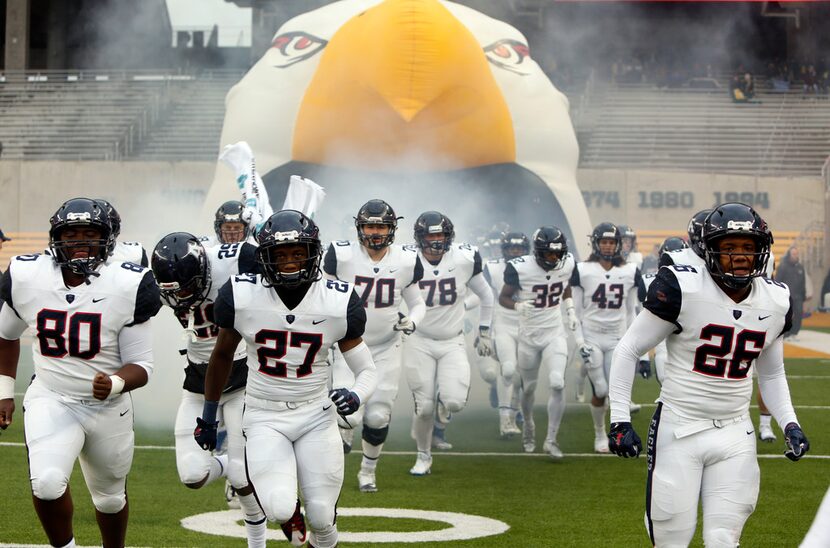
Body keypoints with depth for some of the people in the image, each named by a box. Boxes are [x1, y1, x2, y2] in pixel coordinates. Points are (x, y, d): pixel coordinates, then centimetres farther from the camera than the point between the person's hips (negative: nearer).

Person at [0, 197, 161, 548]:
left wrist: (115, 384, -32)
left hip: (108, 406, 0)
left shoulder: (127, 287, -15)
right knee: (47, 483, -26)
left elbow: (141, 366, -11)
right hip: (50, 400, 0)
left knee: (111, 497, 19)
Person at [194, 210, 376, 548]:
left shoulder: (338, 303, -10)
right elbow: (222, 356, 8)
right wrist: (208, 417, 16)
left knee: (321, 518, -4)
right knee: (280, 510, -20)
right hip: (264, 418, -1)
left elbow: (367, 370, 0)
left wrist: (356, 396, -23)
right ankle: (287, 512, 19)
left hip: (316, 416, 1)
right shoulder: (241, 297, -10)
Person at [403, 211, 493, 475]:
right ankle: (424, 456, 22)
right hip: (419, 343, -1)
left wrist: (484, 333, 13)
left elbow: (486, 296, 10)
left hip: (453, 342, 1)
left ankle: (441, 419, 19)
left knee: (454, 400, -18)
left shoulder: (464, 260, -7)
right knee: (424, 406, -3)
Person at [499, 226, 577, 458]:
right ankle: (528, 426, 43)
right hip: (529, 335, -2)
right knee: (529, 387, 13)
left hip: (555, 334, 2)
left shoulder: (566, 264, -6)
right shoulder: (521, 269, -20)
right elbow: (503, 297, -10)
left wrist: (570, 311, 7)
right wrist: (518, 305, -29)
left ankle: (551, 440, -6)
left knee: (558, 384, -16)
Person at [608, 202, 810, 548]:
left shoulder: (775, 302, 4)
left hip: (734, 435, 4)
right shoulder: (682, 288, -12)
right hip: (679, 429, -4)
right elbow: (628, 350, -4)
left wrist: (789, 424, 4)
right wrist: (620, 420, -9)